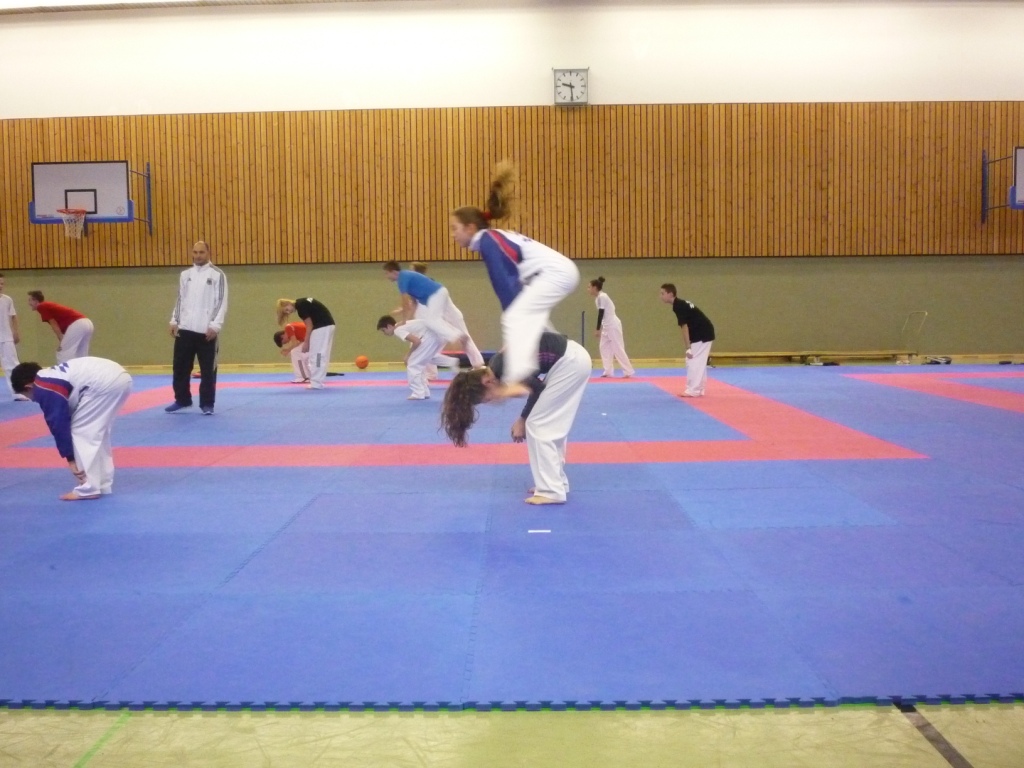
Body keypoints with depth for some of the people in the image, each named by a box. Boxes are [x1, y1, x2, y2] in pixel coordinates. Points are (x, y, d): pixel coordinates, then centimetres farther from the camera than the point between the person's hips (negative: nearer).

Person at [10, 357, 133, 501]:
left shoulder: (44, 390, 0)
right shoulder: (54, 375, 28)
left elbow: (59, 424, -1)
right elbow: (65, 419, 31)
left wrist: (70, 458, 5)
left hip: (104, 383, -10)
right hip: (120, 377, 10)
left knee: (81, 431, 0)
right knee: (97, 431, 21)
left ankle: (89, 488, 0)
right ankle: (103, 484, 26)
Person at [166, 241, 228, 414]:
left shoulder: (217, 275, -3)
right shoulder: (185, 275, 12)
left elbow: (222, 302, -7)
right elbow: (180, 300, 16)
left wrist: (215, 326, -13)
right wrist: (174, 321, 9)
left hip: (207, 331, -4)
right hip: (185, 329, 4)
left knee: (208, 369, 1)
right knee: (180, 366, 10)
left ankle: (207, 404, 12)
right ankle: (182, 399, 25)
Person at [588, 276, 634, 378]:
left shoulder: (602, 297, -18)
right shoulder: (598, 298, 10)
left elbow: (601, 314, -21)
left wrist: (598, 329, -18)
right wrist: (600, 328, 16)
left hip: (613, 325, -10)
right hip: (608, 326, 10)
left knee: (617, 348, -8)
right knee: (604, 347, 9)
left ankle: (628, 371, -4)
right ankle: (608, 371, 12)